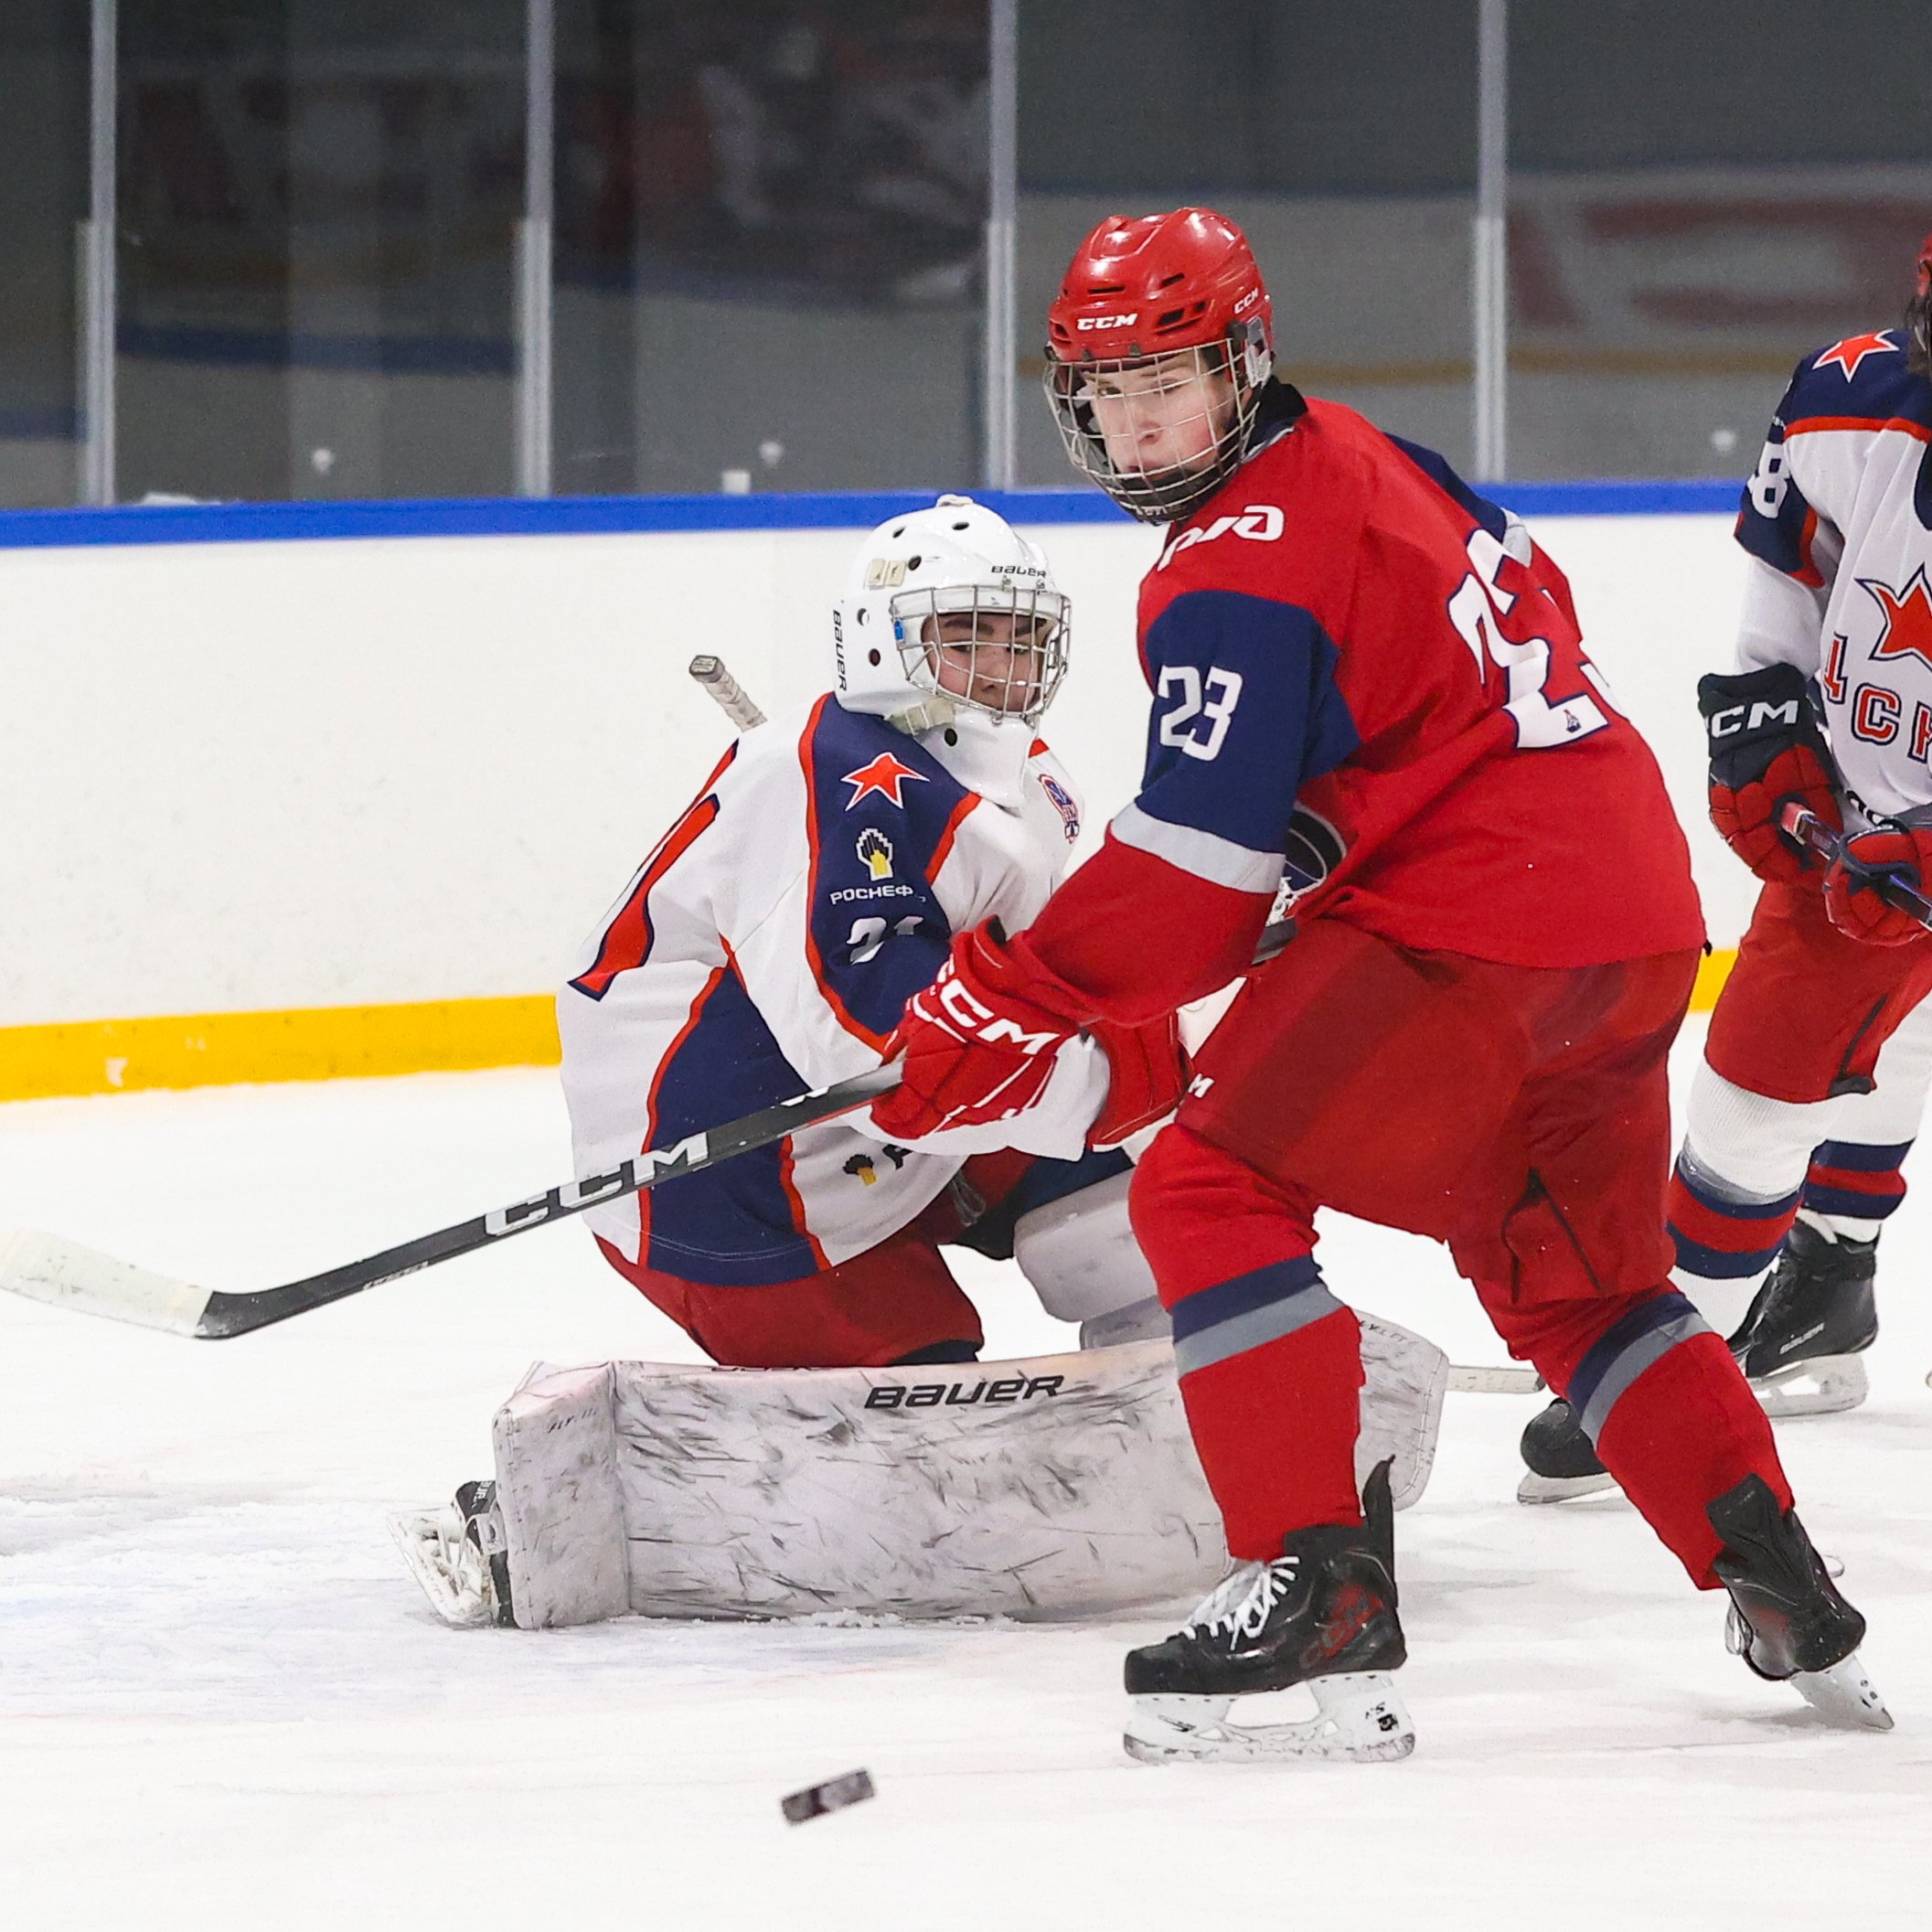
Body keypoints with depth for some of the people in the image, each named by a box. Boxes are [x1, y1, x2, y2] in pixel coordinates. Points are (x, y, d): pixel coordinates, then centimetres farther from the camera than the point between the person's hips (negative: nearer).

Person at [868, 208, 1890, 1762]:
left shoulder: (1239, 573, -14)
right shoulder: (1360, 460, 15)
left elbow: (1193, 869, -19)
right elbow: (1528, 607, 27)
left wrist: (1005, 1008, -14)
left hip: (1475, 928, -10)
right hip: (1636, 911, 10)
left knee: (1213, 1191, -9)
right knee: (1575, 1281, 24)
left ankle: (1320, 1584, -17)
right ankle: (1790, 1601, 18)